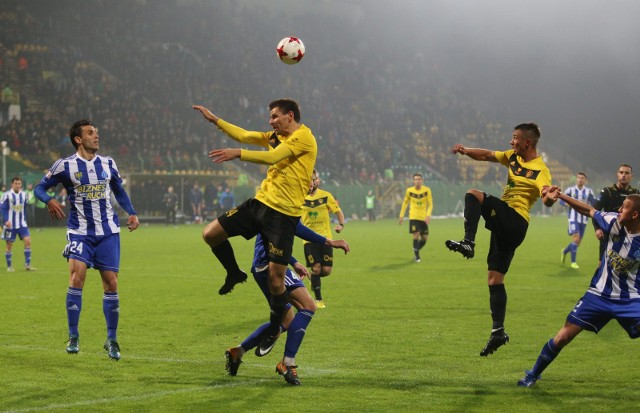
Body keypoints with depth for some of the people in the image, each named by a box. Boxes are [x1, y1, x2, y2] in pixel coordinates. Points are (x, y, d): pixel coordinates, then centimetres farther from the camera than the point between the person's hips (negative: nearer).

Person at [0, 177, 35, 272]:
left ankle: (27, 264, -5)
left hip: (22, 224, 4)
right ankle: (9, 266, 15)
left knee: (28, 241, -10)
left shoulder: (24, 195, 6)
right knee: (9, 245, 3)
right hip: (10, 224, -4)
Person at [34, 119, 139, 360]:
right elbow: (40, 188, 1)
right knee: (77, 278, -19)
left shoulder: (108, 164, 8)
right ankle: (73, 338, -7)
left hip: (108, 232, 3)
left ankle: (111, 340, 12)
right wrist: (49, 201, -19)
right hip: (80, 232, -3)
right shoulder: (65, 166, -4)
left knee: (111, 284, 0)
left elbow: (119, 191, 21)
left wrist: (132, 213, 8)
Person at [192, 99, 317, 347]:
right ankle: (234, 274, 25)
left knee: (275, 276, -8)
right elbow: (244, 136, 24)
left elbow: (272, 157, -20)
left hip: (284, 213, -8)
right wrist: (214, 120, 22)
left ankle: (273, 331, 10)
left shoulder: (303, 136, -9)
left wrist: (237, 154, -23)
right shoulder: (276, 137, 17)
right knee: (211, 234, -1)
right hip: (260, 202, 8)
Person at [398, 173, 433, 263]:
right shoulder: (409, 190, -2)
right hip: (413, 217, -2)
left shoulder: (427, 190, -4)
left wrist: (428, 215, -17)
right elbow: (405, 202, 10)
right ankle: (417, 256, -3)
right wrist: (401, 215, 8)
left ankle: (416, 251, 30)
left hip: (423, 217, 2)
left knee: (424, 238, 4)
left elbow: (430, 204, -4)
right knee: (416, 235, -14)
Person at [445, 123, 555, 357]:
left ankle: (468, 243, -32)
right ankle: (498, 331, 6)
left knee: (473, 195, -21)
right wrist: (466, 151, -4)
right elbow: (487, 156, 14)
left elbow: (547, 201, -26)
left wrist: (550, 196, -49)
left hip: (514, 220, -8)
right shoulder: (514, 157, 12)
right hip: (505, 224, 8)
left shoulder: (540, 171, -12)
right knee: (495, 280, 6)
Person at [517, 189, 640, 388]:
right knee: (563, 337, 0)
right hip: (599, 295, 2)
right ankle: (533, 374, 18)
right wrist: (560, 196, 2)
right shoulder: (615, 223, -10)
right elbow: (589, 210, 3)